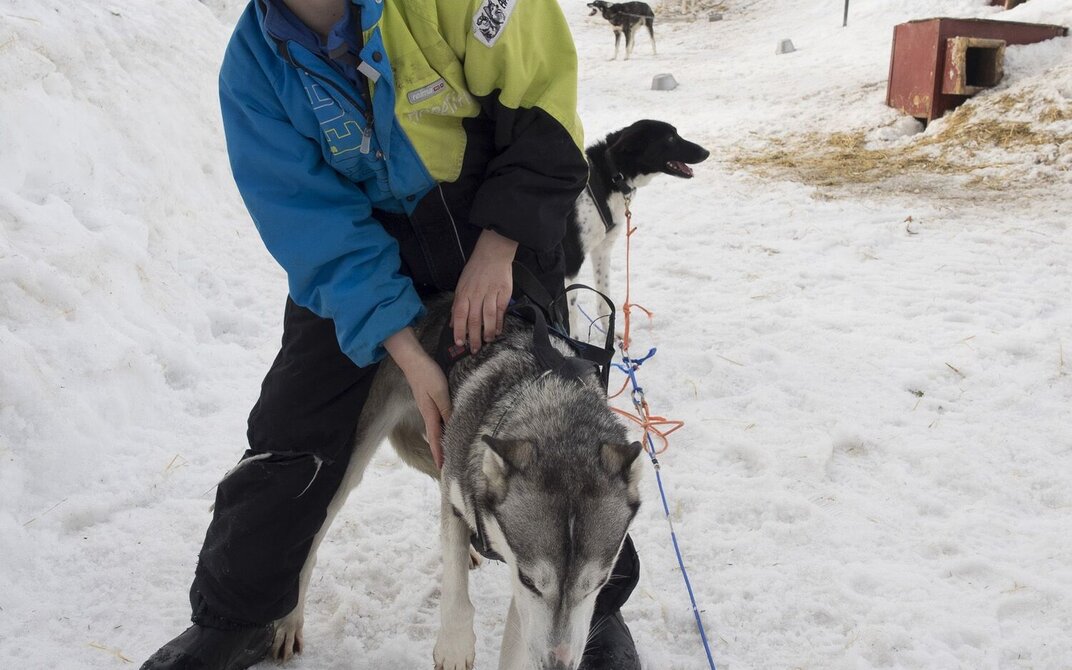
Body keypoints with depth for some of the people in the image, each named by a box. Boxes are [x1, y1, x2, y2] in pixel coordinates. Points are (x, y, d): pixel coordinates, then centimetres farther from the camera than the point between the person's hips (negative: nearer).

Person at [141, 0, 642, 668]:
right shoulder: (254, 67, -14)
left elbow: (543, 93, -19)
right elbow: (317, 227, -16)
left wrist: (497, 247, -25)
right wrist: (409, 354, -23)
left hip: (500, 236, -1)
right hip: (359, 245, 2)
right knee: (291, 439, -3)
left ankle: (598, 608, 20)